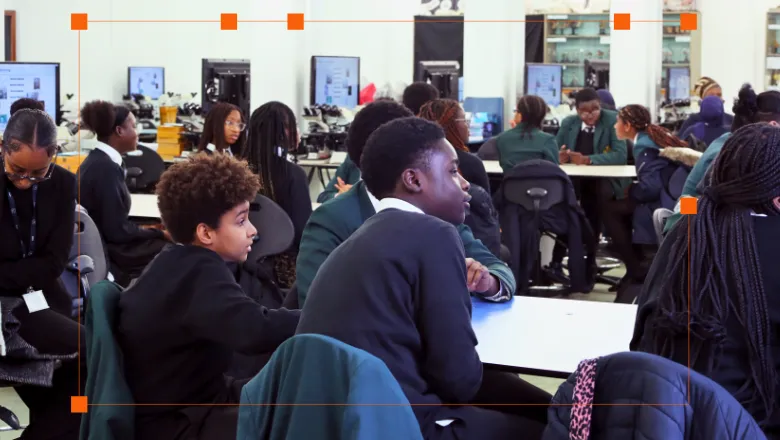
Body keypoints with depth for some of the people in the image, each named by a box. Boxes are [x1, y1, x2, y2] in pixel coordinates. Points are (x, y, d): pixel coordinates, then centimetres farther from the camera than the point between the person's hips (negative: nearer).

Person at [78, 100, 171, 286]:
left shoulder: (97, 160, 9)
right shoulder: (107, 168, -20)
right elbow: (118, 231, -20)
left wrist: (148, 231, 6)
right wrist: (160, 234, -9)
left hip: (99, 244, 9)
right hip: (107, 253, -9)